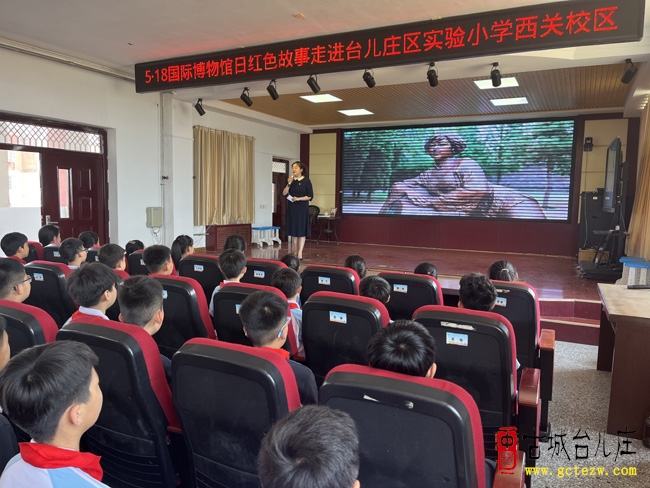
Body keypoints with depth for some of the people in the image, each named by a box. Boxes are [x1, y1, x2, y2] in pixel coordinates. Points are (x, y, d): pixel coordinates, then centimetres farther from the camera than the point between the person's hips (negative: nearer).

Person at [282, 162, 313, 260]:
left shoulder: (306, 181, -4)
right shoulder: (291, 180, 8)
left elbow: (310, 196, -7)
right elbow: (284, 193, 0)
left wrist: (298, 199, -17)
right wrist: (289, 184, -12)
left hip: (302, 208, -4)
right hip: (291, 208, 5)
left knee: (301, 231, -2)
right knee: (293, 231, 8)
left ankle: (299, 254, 2)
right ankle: (294, 253, 15)